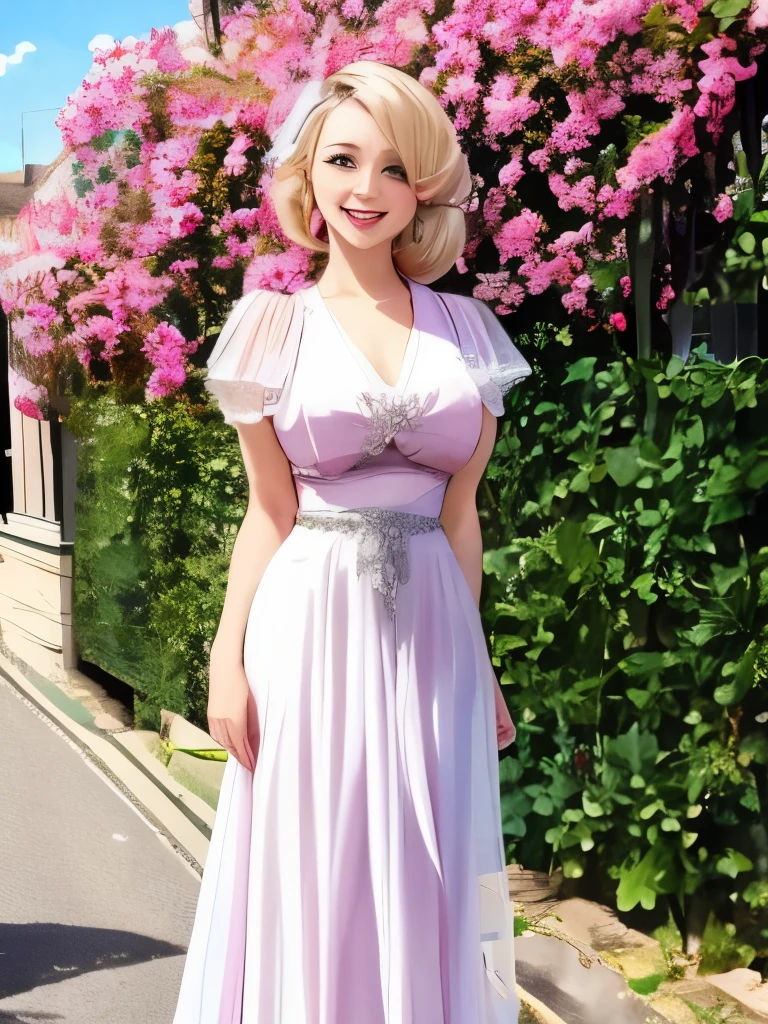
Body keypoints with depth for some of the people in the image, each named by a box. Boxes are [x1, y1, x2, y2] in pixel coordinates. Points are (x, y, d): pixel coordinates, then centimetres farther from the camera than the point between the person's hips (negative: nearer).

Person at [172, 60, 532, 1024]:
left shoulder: (465, 329, 7)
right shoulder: (274, 326, 2)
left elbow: (459, 512, 9)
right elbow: (268, 512, 1)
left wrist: (477, 664, 9)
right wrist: (228, 658, -5)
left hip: (431, 634, 2)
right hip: (310, 627, -2)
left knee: (425, 885, 8)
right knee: (311, 883, 5)